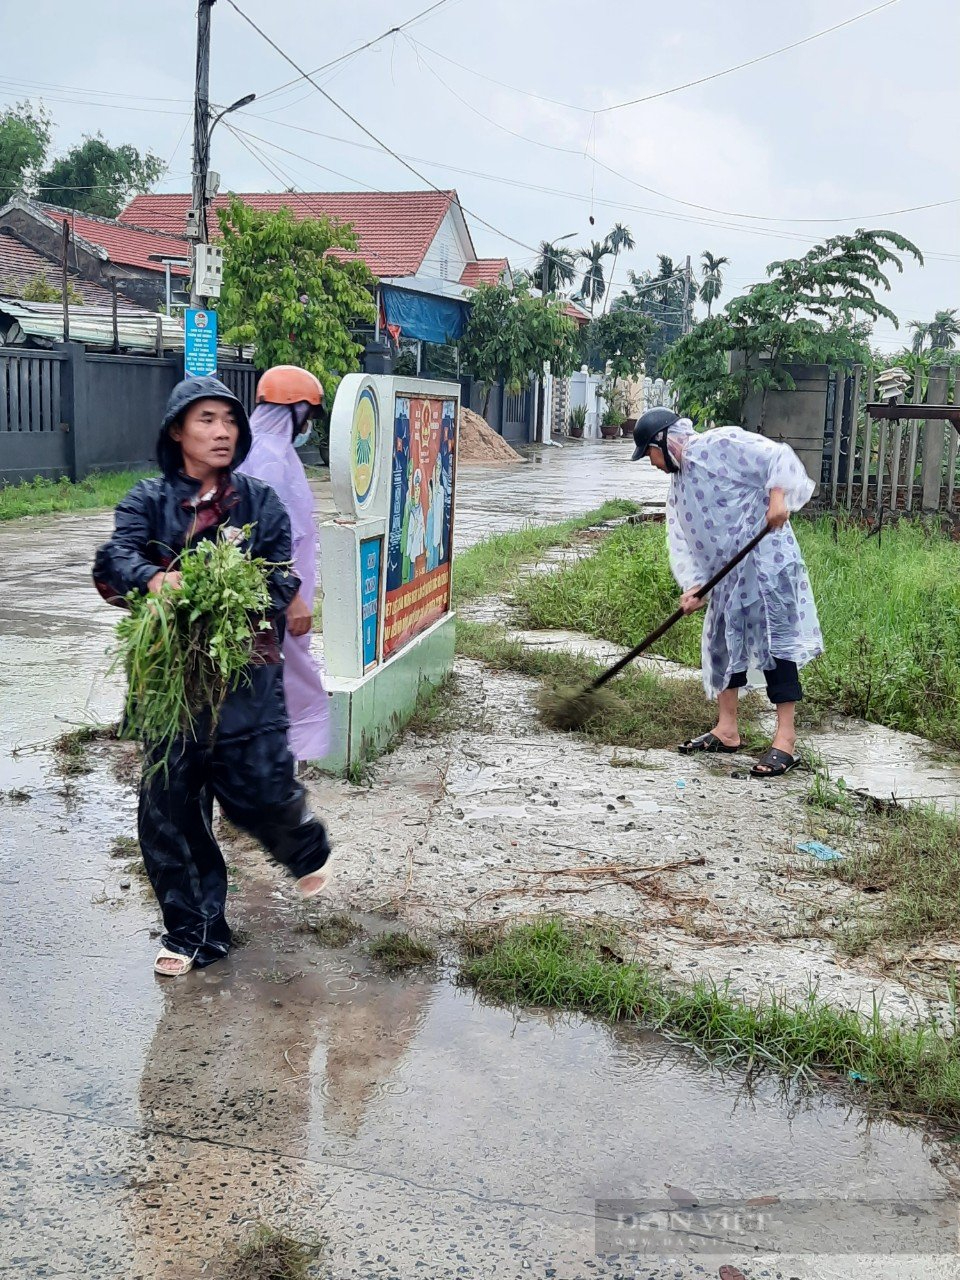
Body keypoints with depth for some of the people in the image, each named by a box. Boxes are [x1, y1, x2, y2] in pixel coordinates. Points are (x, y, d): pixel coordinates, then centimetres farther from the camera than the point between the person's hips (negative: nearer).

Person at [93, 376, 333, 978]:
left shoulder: (260, 500, 6)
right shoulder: (149, 501, 5)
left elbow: (283, 577, -5)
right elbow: (115, 559, -12)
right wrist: (154, 580, -36)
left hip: (247, 668, -1)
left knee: (258, 785, -6)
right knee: (169, 804, 3)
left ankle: (308, 848, 31)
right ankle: (195, 932, 20)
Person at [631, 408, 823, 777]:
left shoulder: (723, 444, -10)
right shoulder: (679, 485, 15)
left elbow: (779, 458, -15)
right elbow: (681, 541, 7)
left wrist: (778, 496, -30)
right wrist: (692, 584, -6)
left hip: (767, 564, -10)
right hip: (727, 577, 10)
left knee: (777, 641, -9)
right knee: (722, 642, 14)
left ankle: (785, 740, -8)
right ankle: (726, 730, 27)